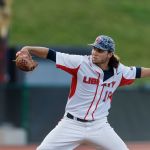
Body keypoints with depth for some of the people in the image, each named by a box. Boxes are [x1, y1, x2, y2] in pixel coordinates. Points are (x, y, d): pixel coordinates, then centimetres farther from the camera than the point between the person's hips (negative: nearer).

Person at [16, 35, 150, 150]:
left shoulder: (119, 71, -1)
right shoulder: (80, 63, -12)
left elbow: (138, 72, 17)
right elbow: (50, 54, -16)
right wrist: (29, 49, -29)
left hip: (99, 126, 3)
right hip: (72, 124, -3)